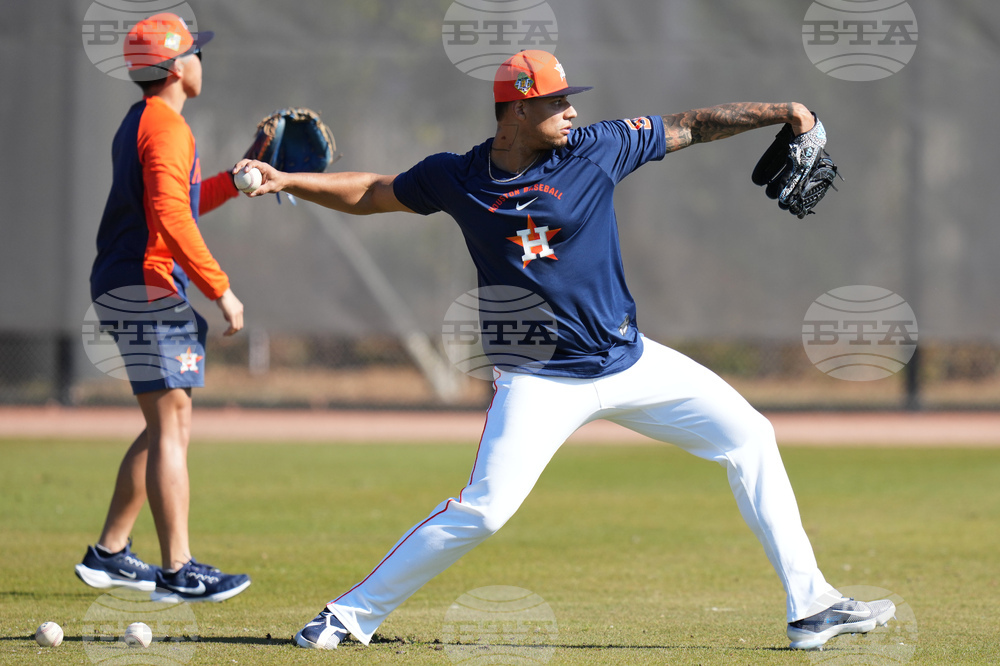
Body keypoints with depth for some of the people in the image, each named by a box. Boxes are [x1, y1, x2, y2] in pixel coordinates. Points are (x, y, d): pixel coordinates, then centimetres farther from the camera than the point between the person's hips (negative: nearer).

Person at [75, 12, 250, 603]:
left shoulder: (139, 123, 20)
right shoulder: (167, 128, -13)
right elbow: (172, 220, -24)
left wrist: (239, 177, 23)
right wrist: (220, 288, -23)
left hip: (128, 287, 11)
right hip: (148, 288, -11)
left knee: (169, 428, 16)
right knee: (171, 426, -11)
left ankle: (109, 554, 20)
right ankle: (178, 571, -13)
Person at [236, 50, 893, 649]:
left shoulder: (595, 149, -4)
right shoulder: (457, 178, -4)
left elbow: (691, 126, 3)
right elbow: (370, 193, 10)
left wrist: (779, 113, -5)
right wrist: (285, 181, 0)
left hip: (630, 360, 4)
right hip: (540, 378, -4)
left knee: (749, 437, 1)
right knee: (482, 510, -17)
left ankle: (810, 605, 9)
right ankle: (354, 614, -3)